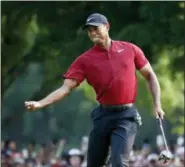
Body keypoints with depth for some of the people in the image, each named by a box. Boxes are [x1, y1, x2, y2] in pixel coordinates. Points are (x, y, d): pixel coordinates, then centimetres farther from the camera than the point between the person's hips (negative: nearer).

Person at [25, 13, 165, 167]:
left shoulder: (130, 49, 3)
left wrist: (157, 104, 2)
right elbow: (66, 88, -4)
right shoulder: (85, 60, 2)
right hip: (103, 115, 2)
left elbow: (150, 75, 12)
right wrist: (40, 104, -18)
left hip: (127, 115, -2)